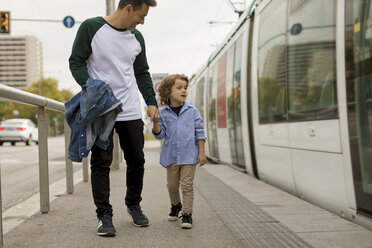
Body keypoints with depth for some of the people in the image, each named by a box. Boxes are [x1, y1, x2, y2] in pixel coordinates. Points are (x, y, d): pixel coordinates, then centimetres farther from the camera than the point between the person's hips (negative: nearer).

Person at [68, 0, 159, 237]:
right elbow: (76, 61, -4)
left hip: (131, 111, 5)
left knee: (136, 160, 9)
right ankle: (104, 215, 6)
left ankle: (134, 205, 28)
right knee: (101, 162, -2)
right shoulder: (91, 28, -5)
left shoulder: (136, 38, 11)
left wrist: (151, 102, 6)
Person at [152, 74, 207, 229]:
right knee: (172, 185, 14)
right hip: (171, 155, 2)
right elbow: (160, 135, 3)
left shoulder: (192, 111, -1)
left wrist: (201, 152, -2)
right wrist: (155, 122, -15)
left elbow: (199, 133, 2)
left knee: (187, 185, -3)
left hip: (189, 154, -2)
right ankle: (175, 206, 39)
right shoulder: (163, 113, 1)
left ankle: (187, 213, 3)